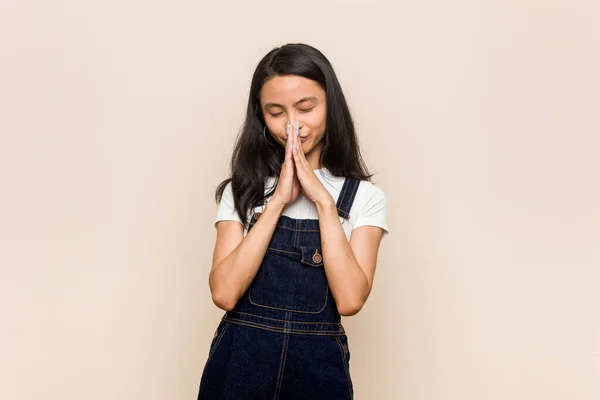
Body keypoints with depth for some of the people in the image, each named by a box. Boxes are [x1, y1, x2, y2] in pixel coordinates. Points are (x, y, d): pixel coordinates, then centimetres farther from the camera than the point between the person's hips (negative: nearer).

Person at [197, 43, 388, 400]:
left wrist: (323, 200, -15)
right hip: (239, 361, 1)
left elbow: (350, 299, -14)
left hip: (318, 367, 0)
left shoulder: (364, 197, -1)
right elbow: (224, 292, -12)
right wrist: (277, 202, -14)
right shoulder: (242, 190, 1)